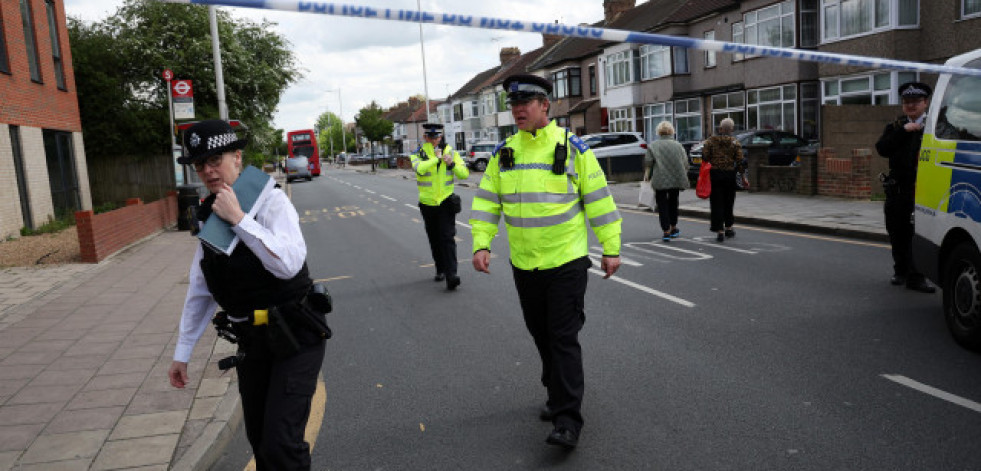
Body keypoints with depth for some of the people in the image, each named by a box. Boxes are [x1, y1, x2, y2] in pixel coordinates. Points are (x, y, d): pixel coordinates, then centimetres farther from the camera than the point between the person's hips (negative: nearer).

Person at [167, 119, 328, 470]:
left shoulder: (270, 200, -13)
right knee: (259, 440, 17)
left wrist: (238, 218, -26)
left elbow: (288, 264, -28)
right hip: (251, 342, 6)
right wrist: (182, 352, 15)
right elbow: (200, 290, 12)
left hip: (295, 336, -6)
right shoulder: (208, 214, 5)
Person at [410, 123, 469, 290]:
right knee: (434, 239, 11)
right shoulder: (418, 153, -1)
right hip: (427, 203, 2)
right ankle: (440, 270, 26)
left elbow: (464, 174, -3)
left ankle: (451, 274, -17)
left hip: (446, 202, -2)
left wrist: (452, 164, -19)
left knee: (447, 237, -12)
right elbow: (419, 169, -23)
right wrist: (436, 158, -20)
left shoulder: (451, 152, 2)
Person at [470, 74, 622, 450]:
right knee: (541, 334, 17)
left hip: (566, 261, -5)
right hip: (523, 264, 5)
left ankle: (567, 421, 1)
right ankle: (558, 394, 38)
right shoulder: (503, 152, 5)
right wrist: (481, 244, -6)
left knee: (564, 338, -5)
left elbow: (598, 199, -3)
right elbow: (487, 201, 5)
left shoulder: (572, 147, -6)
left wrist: (611, 248, -4)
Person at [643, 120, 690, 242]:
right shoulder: (678, 145, 5)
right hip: (676, 179, 3)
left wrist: (648, 176, 5)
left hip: (660, 181, -3)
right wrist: (682, 178, 13)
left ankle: (666, 231, -4)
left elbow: (648, 162, -8)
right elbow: (685, 164, 3)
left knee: (662, 205, 3)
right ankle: (673, 228, 30)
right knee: (673, 203, 20)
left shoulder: (653, 146, -2)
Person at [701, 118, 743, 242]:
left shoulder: (711, 141, -2)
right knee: (728, 202, 17)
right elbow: (739, 160, -6)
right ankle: (728, 228, 27)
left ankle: (720, 231, -4)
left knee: (717, 203, 1)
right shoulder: (734, 142, -2)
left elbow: (704, 156, -8)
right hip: (730, 174, 1)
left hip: (714, 174, -1)